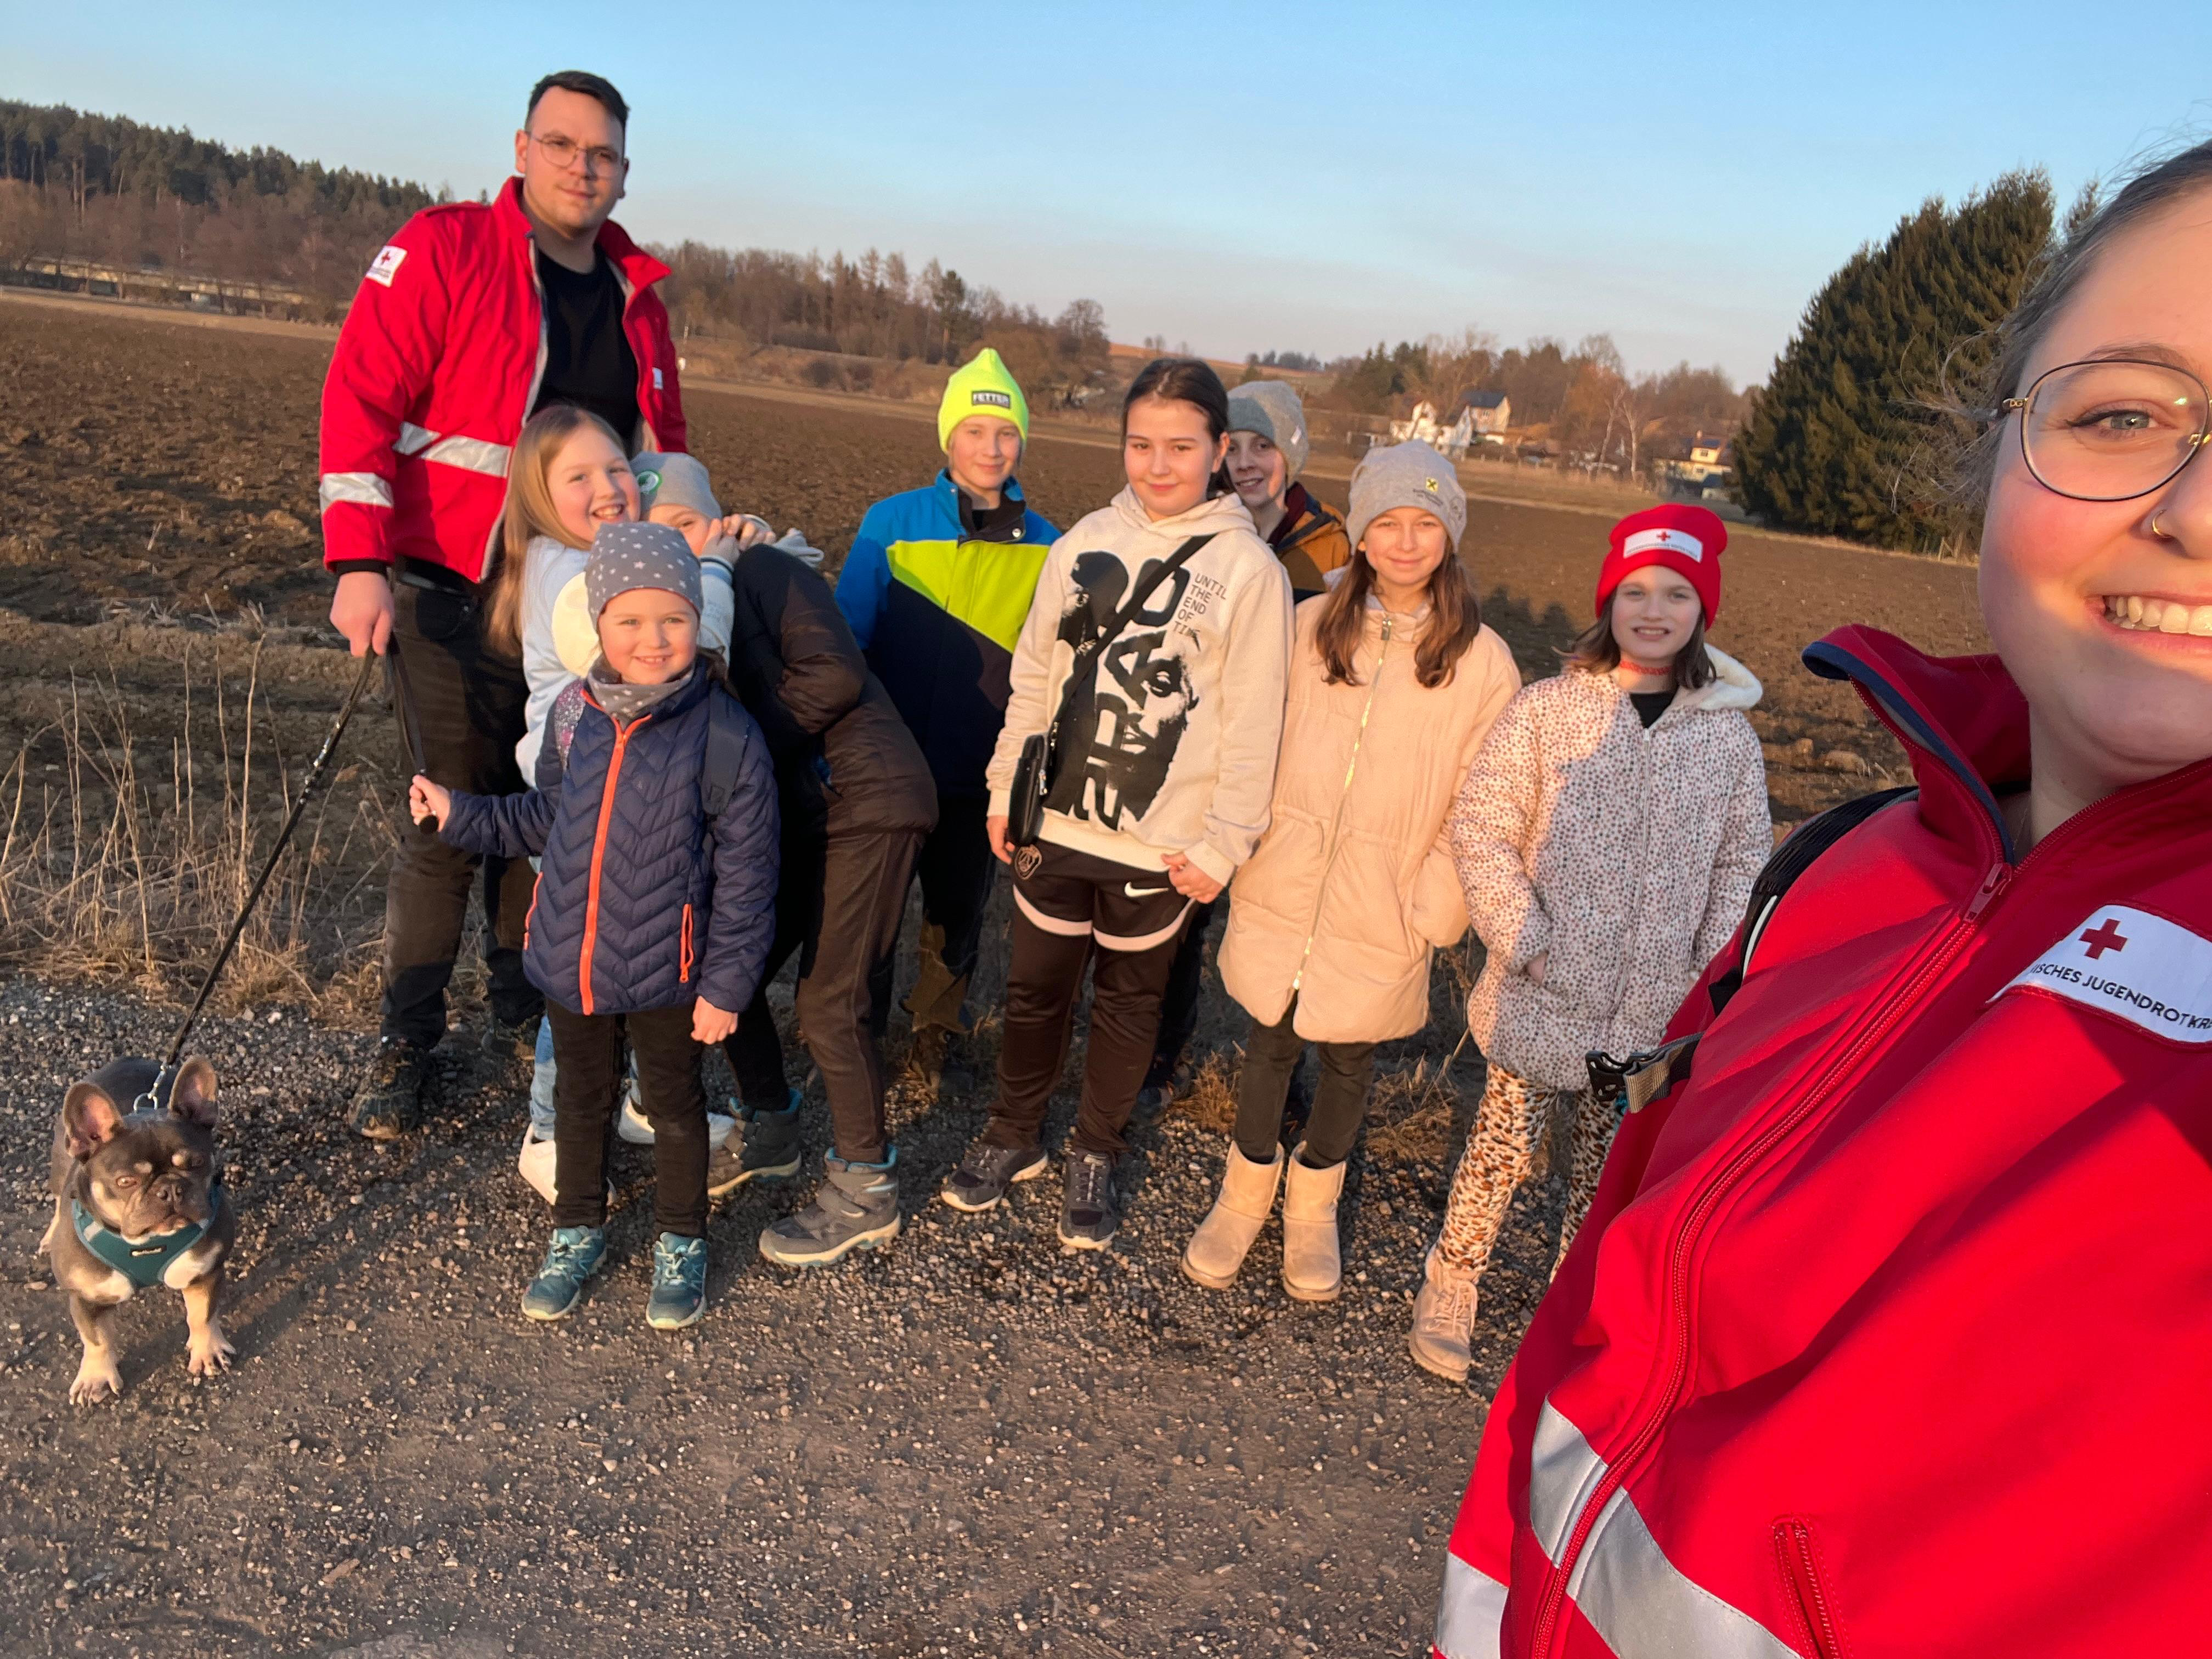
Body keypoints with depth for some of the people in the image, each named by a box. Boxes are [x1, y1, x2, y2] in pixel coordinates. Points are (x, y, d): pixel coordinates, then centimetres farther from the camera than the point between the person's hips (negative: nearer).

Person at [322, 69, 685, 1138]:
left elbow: (662, 447, 21)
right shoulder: (442, 249, -5)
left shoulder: (636, 297, 11)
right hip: (451, 599, -4)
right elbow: (362, 401, -12)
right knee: (449, 819, -3)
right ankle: (405, 1042, 13)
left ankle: (522, 1012, 28)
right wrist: (360, 563, -20)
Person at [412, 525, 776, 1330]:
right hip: (569, 961, 4)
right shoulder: (574, 714, -4)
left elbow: (746, 874, -13)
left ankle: (681, 1244, 37)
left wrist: (727, 984, -12)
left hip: (666, 974, -4)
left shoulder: (725, 735, -18)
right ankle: (577, 1232, 44)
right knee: (581, 1102, 22)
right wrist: (459, 812, 7)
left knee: (673, 1105, 16)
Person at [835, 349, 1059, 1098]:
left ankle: (938, 1032, 39)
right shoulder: (891, 523, -8)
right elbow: (849, 637, -4)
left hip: (982, 776, 2)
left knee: (959, 910, 18)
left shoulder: (1044, 546, -4)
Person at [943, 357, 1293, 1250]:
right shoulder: (1085, 544, 2)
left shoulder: (1248, 567, -8)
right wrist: (1007, 790, 7)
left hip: (1163, 842, -3)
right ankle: (1013, 1134, 37)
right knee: (1035, 986, 15)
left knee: (1128, 1002, 15)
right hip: (1055, 821, 3)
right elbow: (1034, 675, 7)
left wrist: (1222, 843, -9)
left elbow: (1253, 722, -8)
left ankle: (1095, 1154, 35)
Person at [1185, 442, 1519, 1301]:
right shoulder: (1307, 628, -2)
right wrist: (1242, 849, 2)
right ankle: (1246, 1190, 39)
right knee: (1270, 1043, 14)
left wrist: (1434, 909, -7)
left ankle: (1314, 1203, 41)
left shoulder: (1482, 662, -6)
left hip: (1381, 918, -1)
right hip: (1281, 894, 1)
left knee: (1349, 1058, 14)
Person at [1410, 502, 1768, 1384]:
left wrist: (1713, 970, -1)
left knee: (1609, 1168, 17)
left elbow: (1743, 861, 9)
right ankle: (1450, 1285, 29)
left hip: (1654, 1010, 3)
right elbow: (1481, 830, -6)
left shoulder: (1729, 735, 1)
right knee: (1501, 1148, 6)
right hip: (1542, 998, -2)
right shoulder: (1545, 709, -7)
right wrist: (1524, 940, -13)